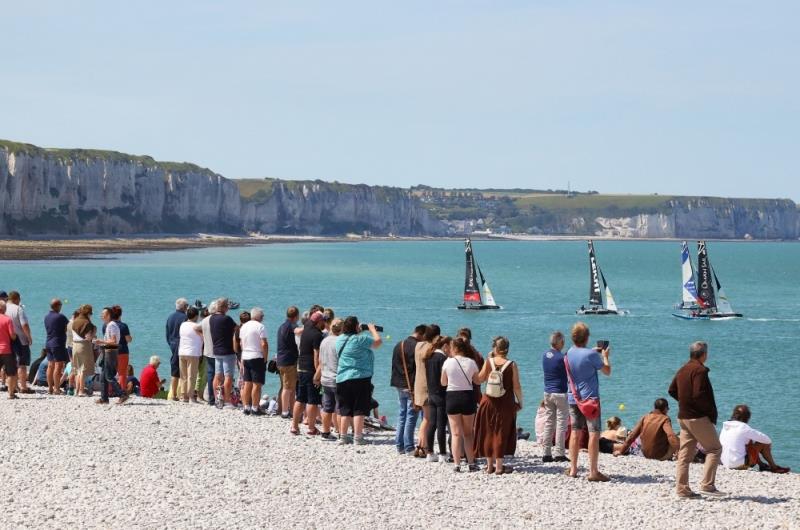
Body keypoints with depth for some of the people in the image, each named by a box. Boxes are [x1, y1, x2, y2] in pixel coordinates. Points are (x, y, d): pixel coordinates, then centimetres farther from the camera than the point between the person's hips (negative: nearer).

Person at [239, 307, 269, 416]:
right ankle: (255, 408, -4)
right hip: (257, 358, -7)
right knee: (257, 384, -4)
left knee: (247, 384, 10)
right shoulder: (260, 326, -11)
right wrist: (265, 358, -8)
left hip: (245, 357, 7)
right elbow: (264, 344, -17)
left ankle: (246, 407, 12)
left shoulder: (244, 326, 12)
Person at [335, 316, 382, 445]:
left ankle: (343, 436, 12)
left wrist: (359, 331, 27)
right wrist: (372, 329, 11)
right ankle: (357, 437, -5)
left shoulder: (340, 339, 9)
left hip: (342, 379, 6)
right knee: (359, 409, -2)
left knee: (345, 410, 11)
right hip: (360, 377, -6)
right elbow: (378, 342, -3)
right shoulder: (360, 339, -11)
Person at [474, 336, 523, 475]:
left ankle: (490, 464, 16)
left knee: (488, 433, 12)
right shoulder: (512, 365, -9)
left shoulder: (489, 362, -3)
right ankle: (499, 466, 3)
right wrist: (519, 402, 4)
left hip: (489, 401, 2)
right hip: (505, 403, -2)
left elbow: (480, 379, 8)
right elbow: (516, 387, -9)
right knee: (501, 433, 4)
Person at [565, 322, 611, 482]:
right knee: (594, 434, -5)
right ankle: (593, 472, -9)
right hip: (590, 399, -6)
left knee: (575, 433, 12)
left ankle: (573, 469, 14)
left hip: (573, 399, 6)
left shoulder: (568, 354, 3)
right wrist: (605, 356, 12)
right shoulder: (591, 355, -16)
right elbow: (607, 371, -4)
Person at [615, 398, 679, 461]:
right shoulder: (665, 419, -12)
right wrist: (677, 450, -35)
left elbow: (632, 435, 2)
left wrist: (621, 451, 7)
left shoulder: (645, 417, 1)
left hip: (646, 455, 5)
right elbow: (671, 435, -29)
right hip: (661, 456, -5)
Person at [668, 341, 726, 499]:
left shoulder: (682, 370, 14)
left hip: (683, 417, 9)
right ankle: (707, 485, -8)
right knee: (714, 449, 0)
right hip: (699, 417, -9)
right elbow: (699, 395, -22)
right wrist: (711, 413, -12)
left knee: (685, 453, 9)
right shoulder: (700, 370, -14)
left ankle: (682, 489, 8)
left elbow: (672, 390, 20)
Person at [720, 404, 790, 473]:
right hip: (739, 464, -8)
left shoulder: (725, 427, 8)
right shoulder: (744, 428, -13)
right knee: (764, 443, 1)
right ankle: (774, 467, 14)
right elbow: (766, 439, -6)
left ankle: (761, 465, 30)